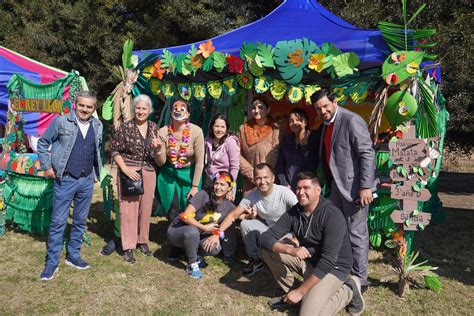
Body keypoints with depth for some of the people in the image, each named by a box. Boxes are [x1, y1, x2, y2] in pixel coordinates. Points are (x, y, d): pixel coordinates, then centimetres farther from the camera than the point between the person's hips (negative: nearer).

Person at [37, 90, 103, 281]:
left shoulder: (98, 126, 5)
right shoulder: (61, 122, -7)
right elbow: (43, 143, 1)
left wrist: (97, 170, 12)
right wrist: (47, 166, -3)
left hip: (87, 181, 4)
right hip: (65, 180, -4)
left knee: (80, 221, 13)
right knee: (58, 222, 1)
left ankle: (73, 255, 28)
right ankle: (52, 262, 13)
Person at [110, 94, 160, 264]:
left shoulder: (154, 127, 7)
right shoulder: (125, 127, -5)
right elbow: (114, 150, -5)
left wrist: (157, 147, -7)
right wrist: (125, 168, -14)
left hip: (149, 173, 4)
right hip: (130, 172, -4)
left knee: (146, 208, 11)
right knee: (128, 209, -1)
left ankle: (143, 241, 28)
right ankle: (128, 247, 10)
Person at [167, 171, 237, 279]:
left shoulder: (228, 206, -5)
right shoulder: (203, 195, -20)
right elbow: (186, 216, -23)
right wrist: (204, 228, -20)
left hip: (199, 235, 4)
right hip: (177, 230, -4)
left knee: (214, 249, -21)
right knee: (192, 231, -36)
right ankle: (192, 264, -13)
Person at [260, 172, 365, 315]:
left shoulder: (332, 216, -25)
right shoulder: (293, 212, -7)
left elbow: (327, 261, -29)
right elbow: (266, 238, -13)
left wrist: (300, 291, -26)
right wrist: (291, 250, -33)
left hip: (333, 267, -6)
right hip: (307, 259, 6)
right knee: (268, 249, -9)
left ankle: (348, 290, 2)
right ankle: (290, 292, 7)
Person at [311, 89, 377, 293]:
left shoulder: (351, 121, -15)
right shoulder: (326, 124, 11)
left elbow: (367, 154, -19)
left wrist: (366, 186, -22)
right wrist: (329, 184, 16)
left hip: (354, 186, -9)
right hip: (337, 185, 9)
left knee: (356, 234, 0)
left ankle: (359, 280, 13)